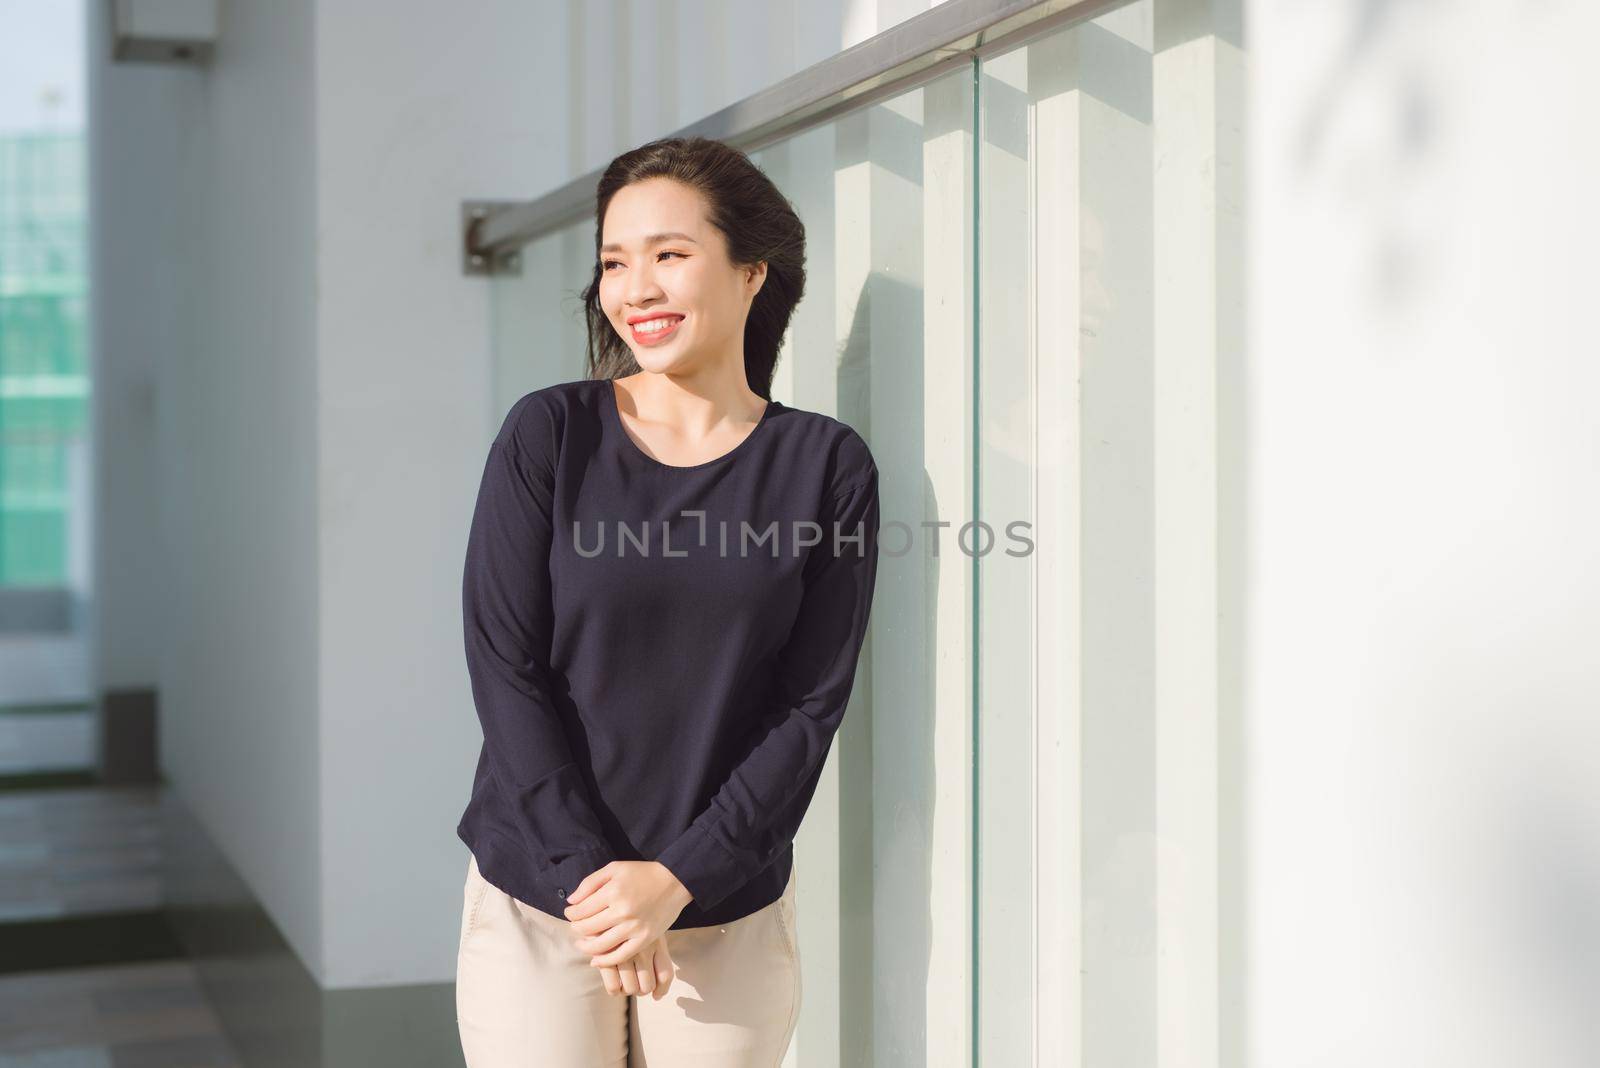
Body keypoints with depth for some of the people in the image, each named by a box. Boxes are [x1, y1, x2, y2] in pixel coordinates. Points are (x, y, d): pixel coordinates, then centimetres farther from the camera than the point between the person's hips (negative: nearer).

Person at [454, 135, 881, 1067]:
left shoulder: (827, 465, -2)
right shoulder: (550, 433, -3)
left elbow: (811, 706, -3)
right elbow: (504, 669, -5)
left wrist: (677, 878, -11)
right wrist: (590, 877, -12)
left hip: (726, 912, 1)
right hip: (535, 901, 0)